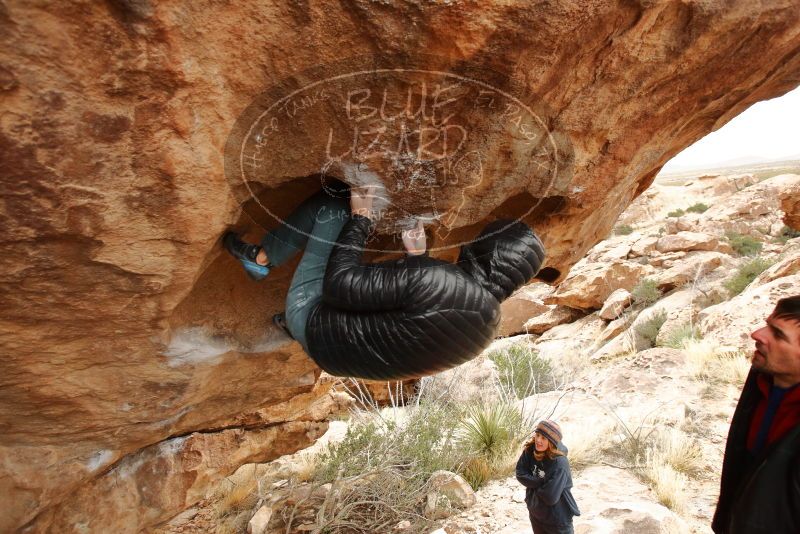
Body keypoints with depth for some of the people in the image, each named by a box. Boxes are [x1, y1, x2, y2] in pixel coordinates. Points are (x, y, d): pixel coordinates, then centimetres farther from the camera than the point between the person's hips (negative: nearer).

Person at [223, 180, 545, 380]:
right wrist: (419, 258, 9)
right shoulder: (488, 321, -8)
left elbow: (340, 282, -27)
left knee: (333, 208, -3)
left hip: (313, 323, -7)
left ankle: (260, 259, 17)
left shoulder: (431, 280, -35)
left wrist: (360, 220, -14)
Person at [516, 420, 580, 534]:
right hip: (535, 512, 6)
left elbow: (550, 497, -30)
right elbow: (520, 474, -8)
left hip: (557, 517, -6)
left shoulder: (559, 463, -30)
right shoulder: (530, 451, -12)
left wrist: (534, 486, -13)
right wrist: (540, 483, -20)